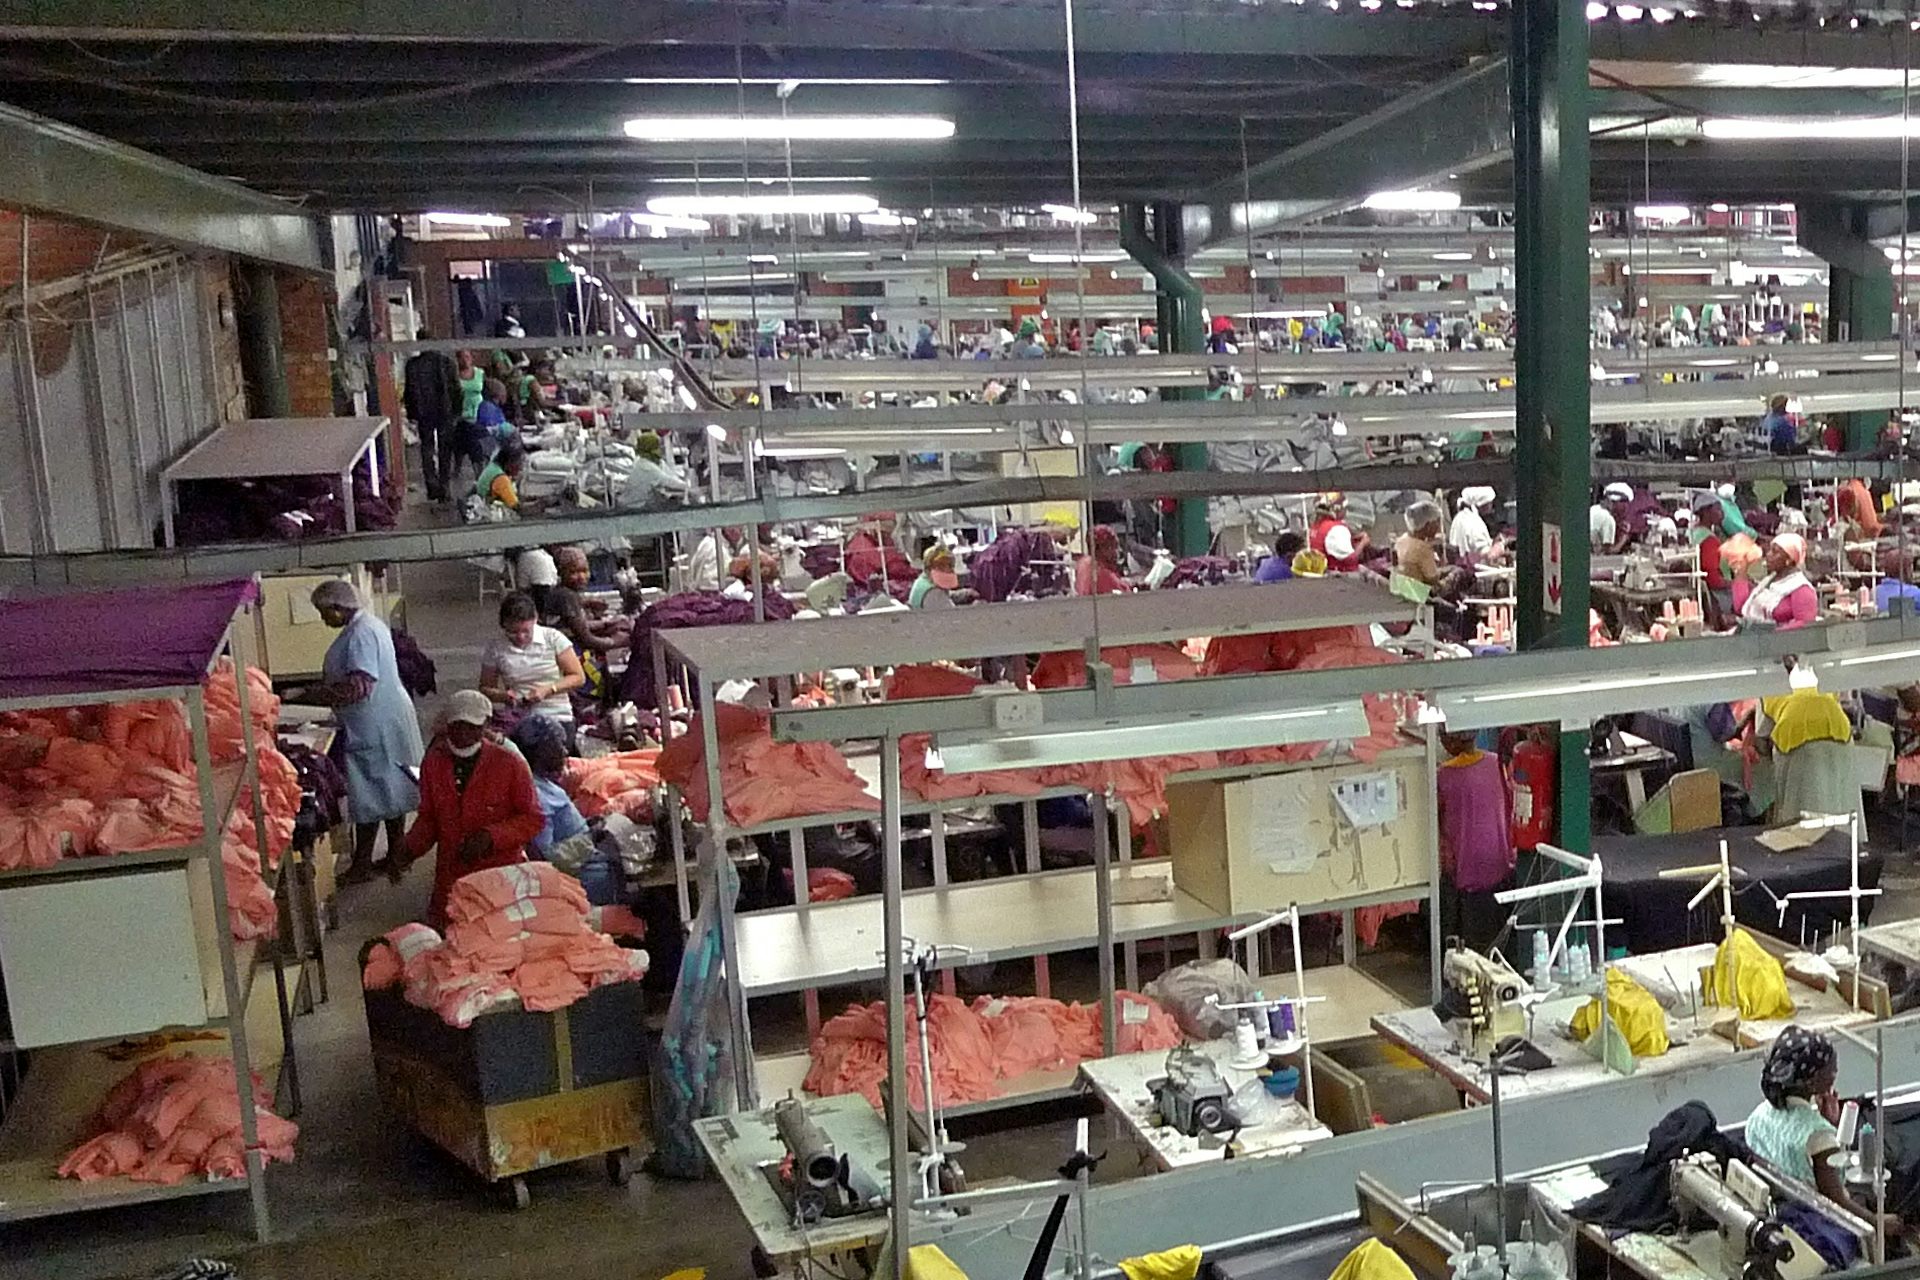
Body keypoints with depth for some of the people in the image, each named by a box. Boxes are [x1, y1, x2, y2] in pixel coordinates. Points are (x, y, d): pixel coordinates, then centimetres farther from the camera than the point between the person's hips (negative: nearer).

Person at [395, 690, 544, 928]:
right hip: (451, 876, 4)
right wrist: (410, 848, -10)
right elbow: (428, 818, 9)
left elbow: (533, 819, -9)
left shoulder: (509, 763, -13)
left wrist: (490, 837, -22)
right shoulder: (433, 762, -2)